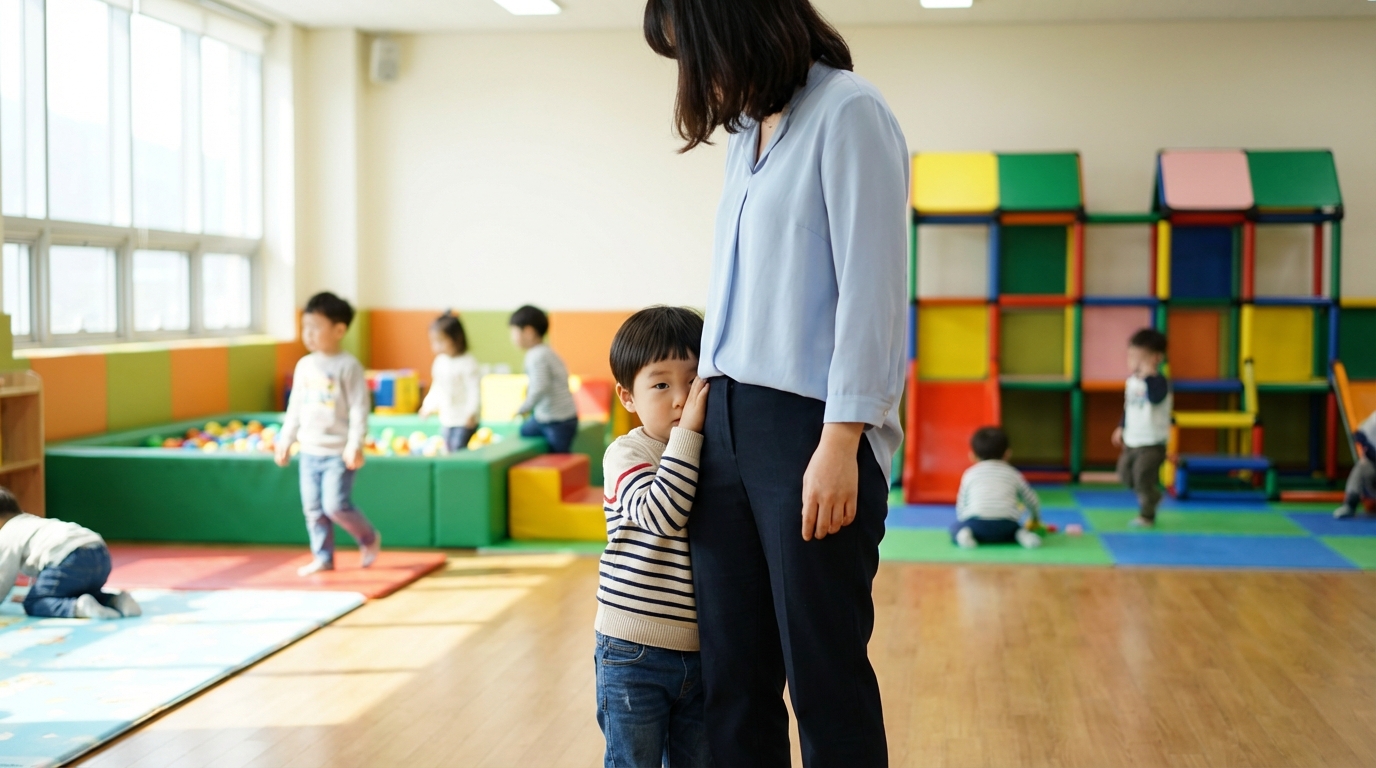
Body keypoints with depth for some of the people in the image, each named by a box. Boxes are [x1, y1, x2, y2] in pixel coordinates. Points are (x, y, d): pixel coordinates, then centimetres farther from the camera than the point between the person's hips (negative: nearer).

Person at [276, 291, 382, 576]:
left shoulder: (348, 366, -10)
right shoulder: (304, 366, 9)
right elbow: (295, 407, 17)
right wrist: (285, 441, 15)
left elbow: (359, 408, -12)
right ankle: (322, 558, 16)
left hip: (338, 452, -7)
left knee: (336, 505, -13)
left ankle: (369, 538, 11)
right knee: (313, 508, 7)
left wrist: (355, 445, -18)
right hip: (310, 451, 7)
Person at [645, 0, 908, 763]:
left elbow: (870, 286, -12)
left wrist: (840, 443, -17)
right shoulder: (746, 135, 18)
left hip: (809, 426, -7)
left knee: (823, 675, 0)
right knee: (732, 676, 8)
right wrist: (703, 402, 16)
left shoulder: (846, 113, -6)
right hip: (728, 424, 8)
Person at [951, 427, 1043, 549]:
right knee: (1013, 529, 31)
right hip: (1006, 524, 2)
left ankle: (964, 534, -11)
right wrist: (1035, 518, 58)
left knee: (955, 527, 22)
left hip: (975, 523, -2)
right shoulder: (1013, 474, 25)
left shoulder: (969, 475, 22)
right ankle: (1023, 535, -2)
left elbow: (961, 506, 22)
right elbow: (1030, 499, 38)